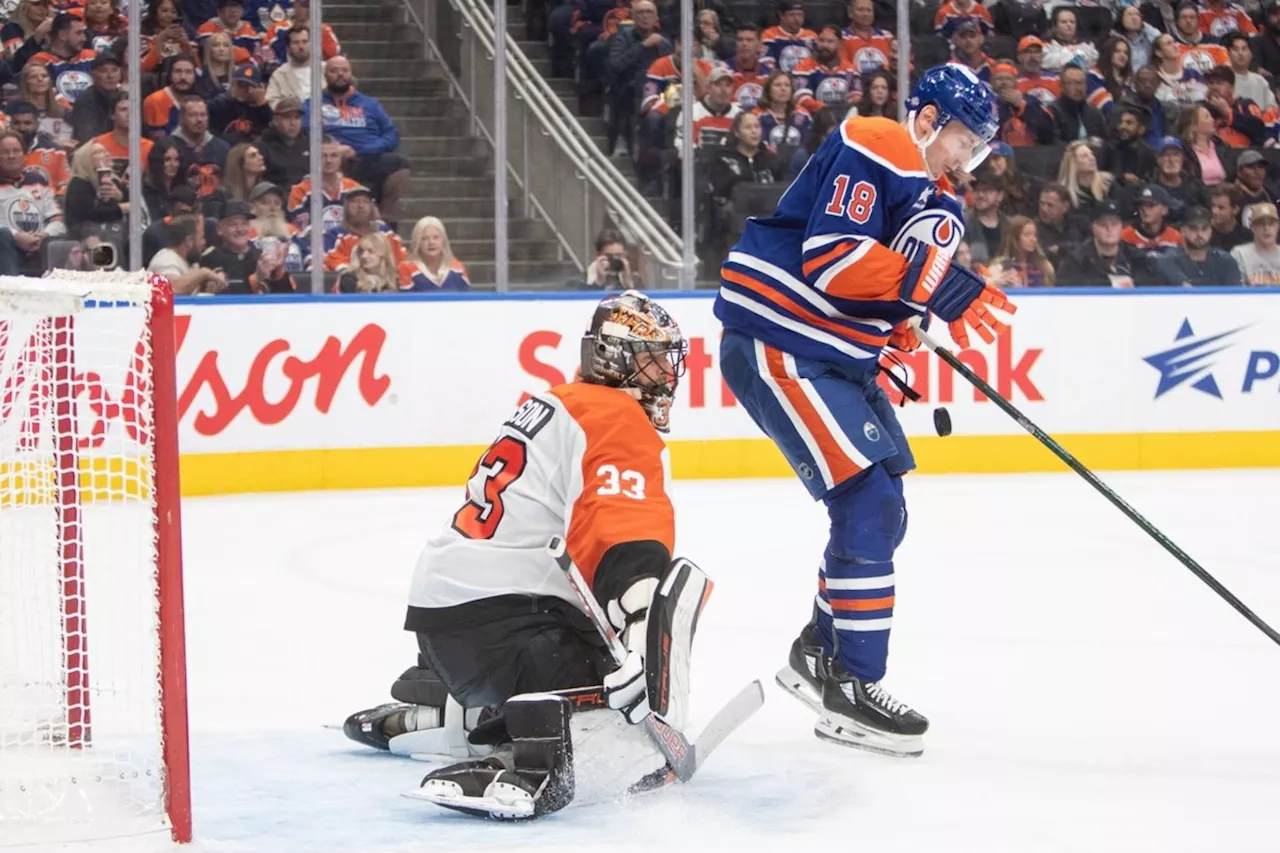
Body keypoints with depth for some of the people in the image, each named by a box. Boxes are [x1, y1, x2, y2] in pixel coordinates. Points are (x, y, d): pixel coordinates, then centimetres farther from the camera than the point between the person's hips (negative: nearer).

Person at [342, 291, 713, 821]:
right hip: (502, 614, -10)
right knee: (637, 742, -26)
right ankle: (528, 766, -50)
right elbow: (625, 543, -23)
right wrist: (644, 636, -36)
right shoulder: (621, 423, -5)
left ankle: (417, 715, 39)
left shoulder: (561, 405, 25)